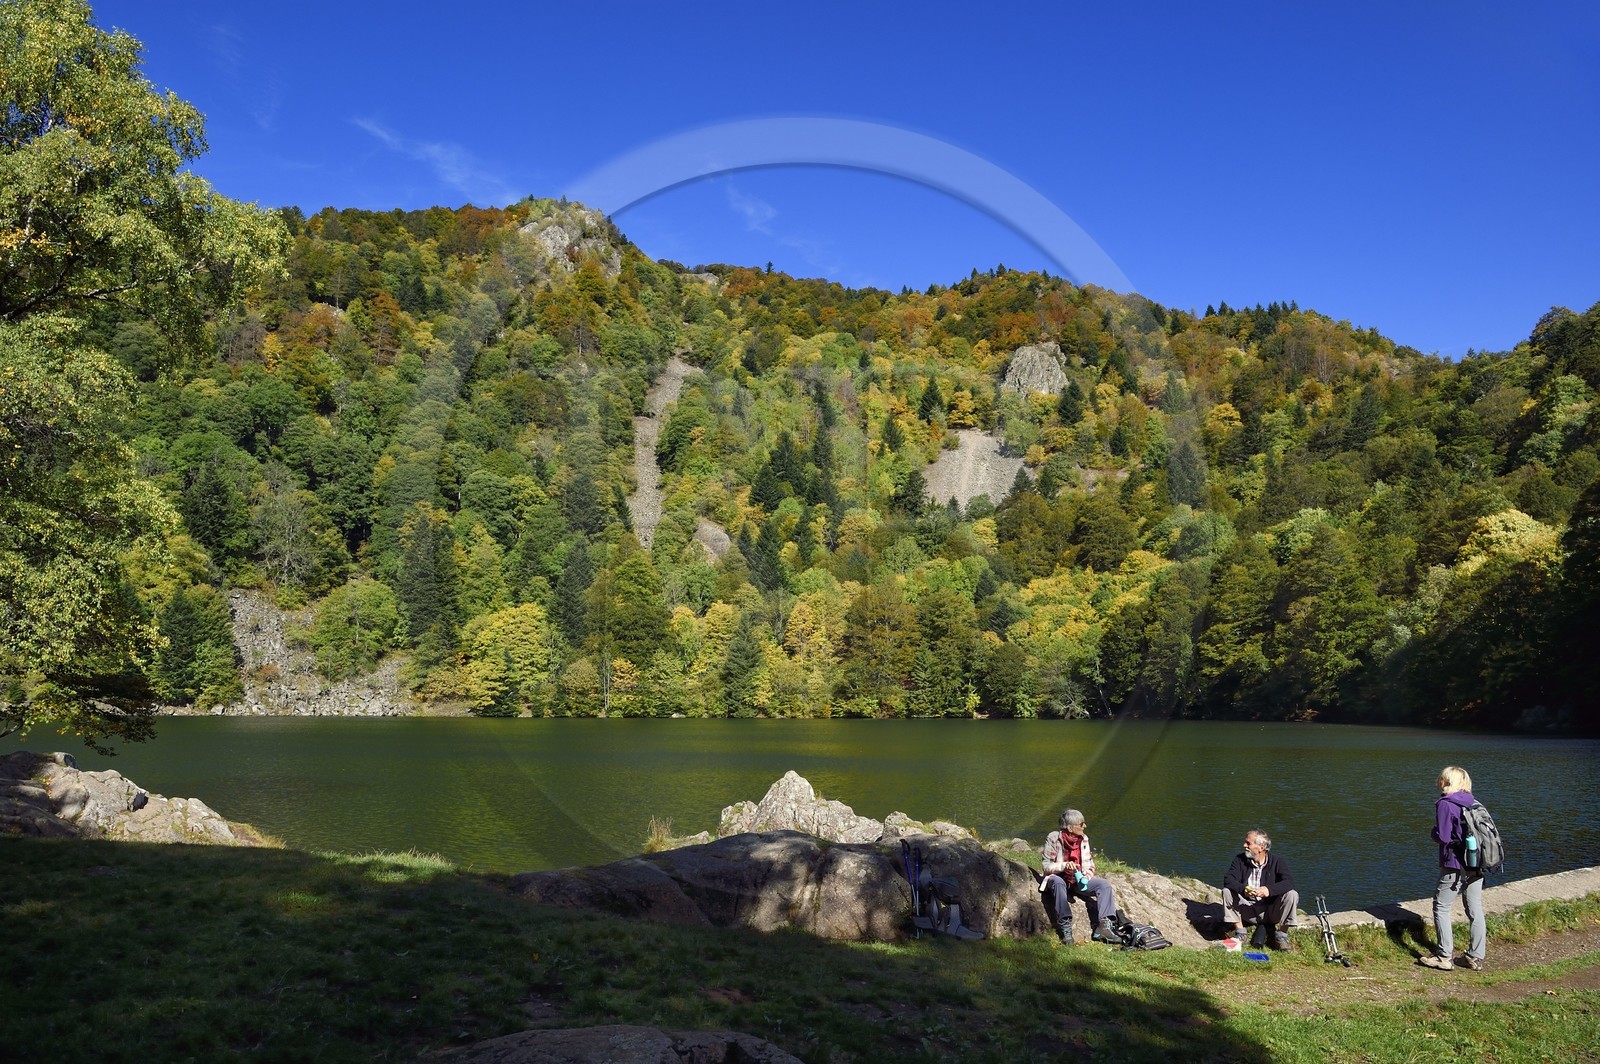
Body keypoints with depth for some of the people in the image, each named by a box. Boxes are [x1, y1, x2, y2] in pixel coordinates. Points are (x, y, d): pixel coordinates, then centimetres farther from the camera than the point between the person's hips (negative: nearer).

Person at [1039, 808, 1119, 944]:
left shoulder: (1084, 839, 4)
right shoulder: (1053, 839, -12)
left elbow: (1090, 866, 9)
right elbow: (1046, 866, -13)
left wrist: (1086, 878, -13)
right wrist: (1064, 866, -31)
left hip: (1079, 880, 5)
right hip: (1059, 878, -5)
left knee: (1105, 885, -17)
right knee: (1058, 882, -40)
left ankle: (1104, 925, -26)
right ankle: (1065, 929, -40)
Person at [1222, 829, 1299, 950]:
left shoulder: (1277, 861, -5)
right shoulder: (1240, 859, 0)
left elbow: (1289, 882, -22)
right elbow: (1228, 880, -13)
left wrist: (1269, 890, -39)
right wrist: (1243, 889, -35)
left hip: (1271, 911, -1)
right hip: (1246, 908, 2)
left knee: (1292, 895, -25)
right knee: (1227, 891, -20)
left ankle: (1281, 934, -13)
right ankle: (1239, 931, -14)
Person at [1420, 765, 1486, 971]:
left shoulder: (1445, 804, -13)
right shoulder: (1474, 804, 8)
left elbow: (1443, 837, -16)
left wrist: (1434, 831, 4)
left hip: (1455, 866, -7)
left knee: (1441, 908, 2)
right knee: (1475, 910, 11)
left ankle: (1444, 957, 2)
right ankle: (1476, 957, 15)